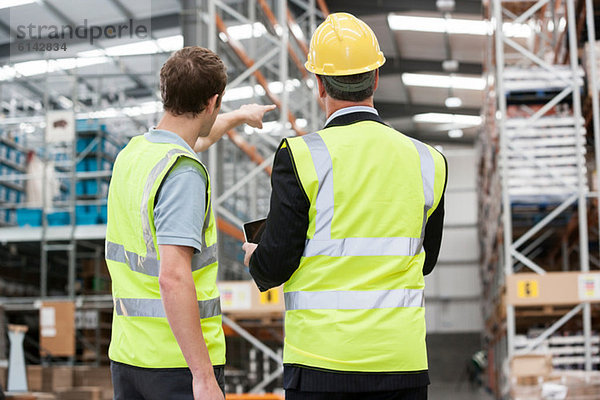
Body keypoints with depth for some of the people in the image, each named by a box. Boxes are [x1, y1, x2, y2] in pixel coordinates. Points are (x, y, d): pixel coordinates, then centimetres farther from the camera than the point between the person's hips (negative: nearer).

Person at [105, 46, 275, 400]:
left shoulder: (133, 152, 8)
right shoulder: (183, 172, -19)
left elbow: (197, 138, 32)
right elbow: (173, 278, -27)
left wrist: (240, 117, 50)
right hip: (181, 360, -8)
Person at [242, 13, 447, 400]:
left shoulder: (300, 155, -9)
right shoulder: (427, 161, 3)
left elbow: (275, 266, -8)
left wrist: (254, 260, 15)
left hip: (322, 357, -3)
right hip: (403, 361, 3)